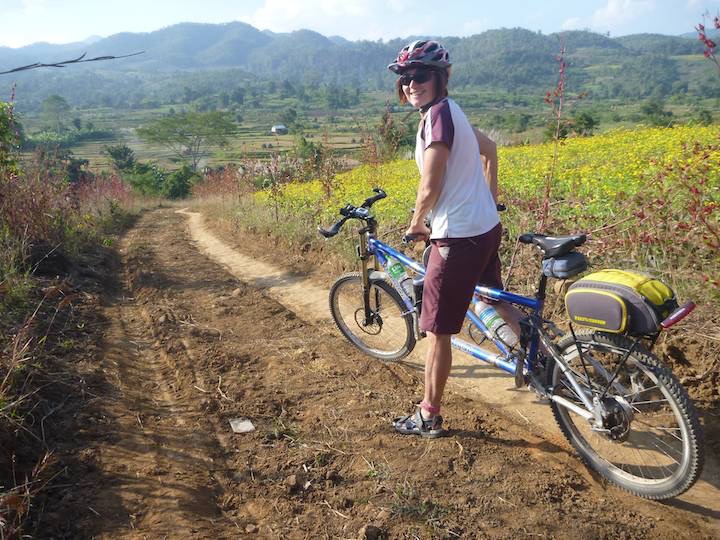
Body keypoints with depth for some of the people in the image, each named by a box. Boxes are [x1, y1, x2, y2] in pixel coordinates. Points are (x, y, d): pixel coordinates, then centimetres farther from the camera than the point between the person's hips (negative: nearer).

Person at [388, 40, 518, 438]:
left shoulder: (438, 114, -17)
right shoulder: (450, 110, 13)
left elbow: (430, 187, -21)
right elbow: (489, 150, 26)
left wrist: (415, 224, -2)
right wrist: (489, 200, 31)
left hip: (459, 237, -10)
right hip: (487, 227, 10)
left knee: (437, 330, 2)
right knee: (495, 303, 28)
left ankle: (428, 417, 16)